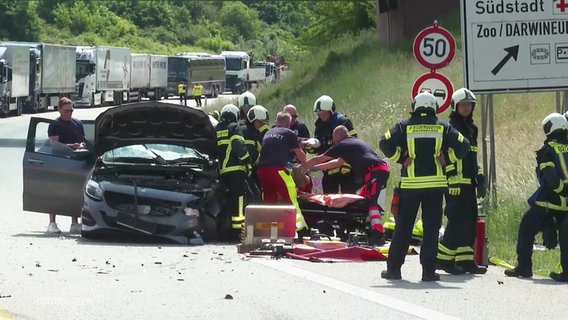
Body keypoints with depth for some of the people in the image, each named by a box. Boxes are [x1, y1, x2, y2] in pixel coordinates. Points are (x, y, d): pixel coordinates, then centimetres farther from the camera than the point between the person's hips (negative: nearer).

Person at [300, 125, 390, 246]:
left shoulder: (342, 145, 6)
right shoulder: (357, 142, 31)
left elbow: (317, 159, 13)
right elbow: (339, 162, 40)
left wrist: (300, 168, 25)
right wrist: (316, 167, 43)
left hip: (374, 171, -9)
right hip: (384, 169, 9)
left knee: (370, 201, -16)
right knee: (364, 199, 16)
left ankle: (378, 235, -31)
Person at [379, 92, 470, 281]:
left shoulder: (405, 127, 2)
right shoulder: (443, 127, 4)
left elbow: (385, 143, -9)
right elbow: (462, 145, -4)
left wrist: (401, 159, 0)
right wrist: (446, 159, 5)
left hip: (410, 183, 0)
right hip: (435, 183, 0)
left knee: (403, 227, 8)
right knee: (431, 227, 3)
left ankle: (393, 268, 10)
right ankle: (428, 271, -1)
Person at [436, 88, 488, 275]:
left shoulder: (471, 128, 20)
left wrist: (480, 180, 22)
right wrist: (452, 180, -21)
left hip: (469, 183, 9)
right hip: (455, 183, -9)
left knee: (470, 222, 7)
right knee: (457, 221, -12)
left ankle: (465, 260, 10)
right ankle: (443, 258, -6)